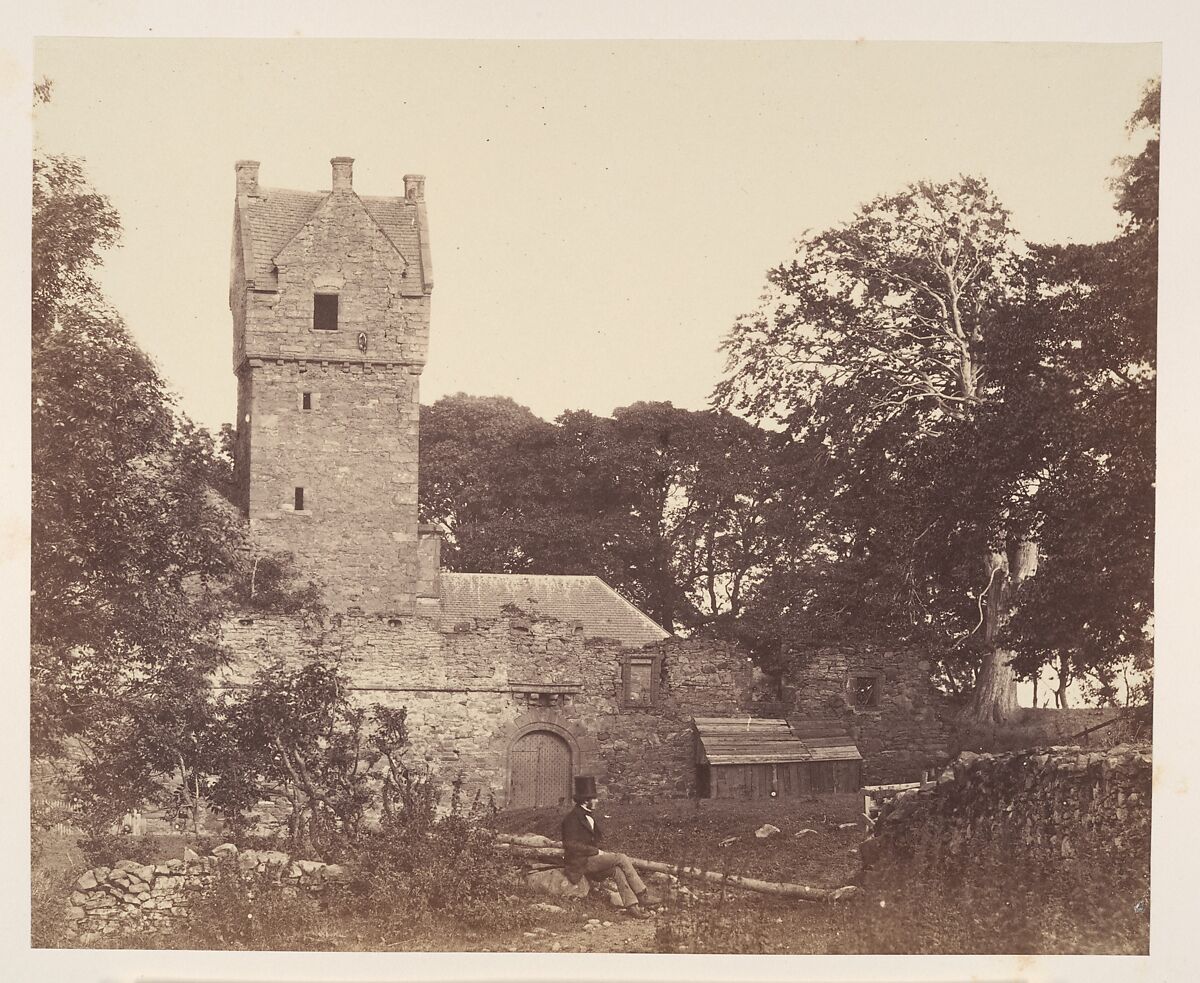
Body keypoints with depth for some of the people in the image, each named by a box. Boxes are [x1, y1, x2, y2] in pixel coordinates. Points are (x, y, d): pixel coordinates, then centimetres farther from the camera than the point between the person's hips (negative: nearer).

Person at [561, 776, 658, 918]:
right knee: (621, 858, -19)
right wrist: (596, 851, -17)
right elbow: (571, 845, -18)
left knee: (617, 870, -21)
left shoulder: (592, 816, 16)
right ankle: (642, 894, -17)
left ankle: (631, 905, -30)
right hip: (580, 862, -8)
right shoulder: (572, 818, -12)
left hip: (592, 858, 8)